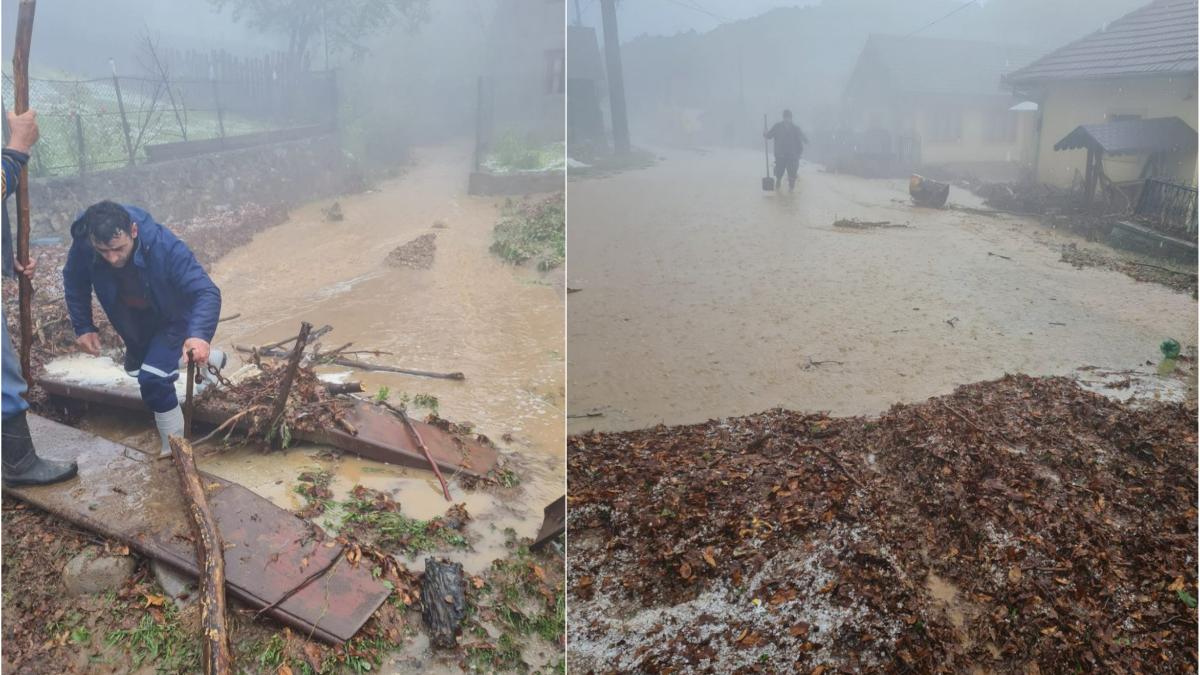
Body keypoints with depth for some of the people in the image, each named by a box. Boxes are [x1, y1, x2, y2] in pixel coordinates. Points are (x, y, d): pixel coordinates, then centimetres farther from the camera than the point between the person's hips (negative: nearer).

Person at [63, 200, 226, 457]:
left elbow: (207, 292, -47)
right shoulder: (83, 244, -29)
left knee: (153, 380, -22)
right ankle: (207, 359, 51)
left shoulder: (165, 246, -41)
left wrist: (200, 335, -64)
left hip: (173, 317, -6)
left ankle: (175, 451, -1)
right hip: (134, 319, 6)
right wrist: (83, 327, -8)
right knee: (136, 367, 28)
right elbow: (74, 282, -6)